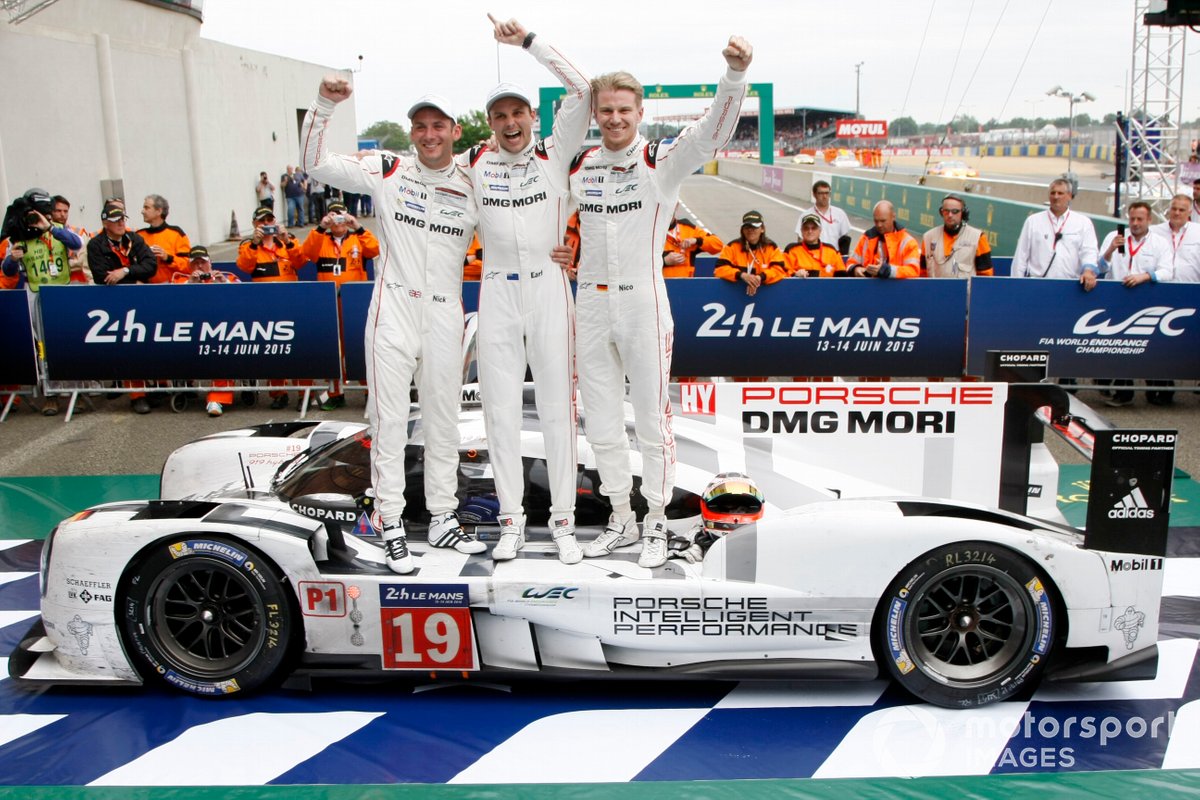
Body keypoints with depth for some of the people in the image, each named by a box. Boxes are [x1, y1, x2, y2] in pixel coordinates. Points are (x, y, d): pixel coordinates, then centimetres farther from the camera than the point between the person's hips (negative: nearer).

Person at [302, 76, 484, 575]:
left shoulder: (473, 187, 6)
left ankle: (443, 520, 24)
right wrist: (323, 106, -13)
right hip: (393, 312, -2)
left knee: (443, 422, 11)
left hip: (445, 316, 3)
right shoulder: (387, 171, 1)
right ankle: (392, 527, 10)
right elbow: (318, 164, 0)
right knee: (389, 421, 0)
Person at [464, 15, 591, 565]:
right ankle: (511, 519, 15)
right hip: (497, 292, 2)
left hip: (548, 287, -2)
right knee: (500, 408, 4)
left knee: (556, 405, 1)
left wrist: (528, 40, -6)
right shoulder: (474, 164, 7)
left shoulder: (555, 155, 2)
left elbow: (581, 89, -5)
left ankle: (563, 520, 9)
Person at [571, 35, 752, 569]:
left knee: (651, 421, 2)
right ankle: (620, 521, 26)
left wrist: (735, 73, -37)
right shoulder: (577, 166, 8)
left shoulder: (662, 161, -4)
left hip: (643, 302, -4)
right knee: (602, 424, 11)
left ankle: (656, 524, 17)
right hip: (590, 304, 4)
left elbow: (712, 131, -20)